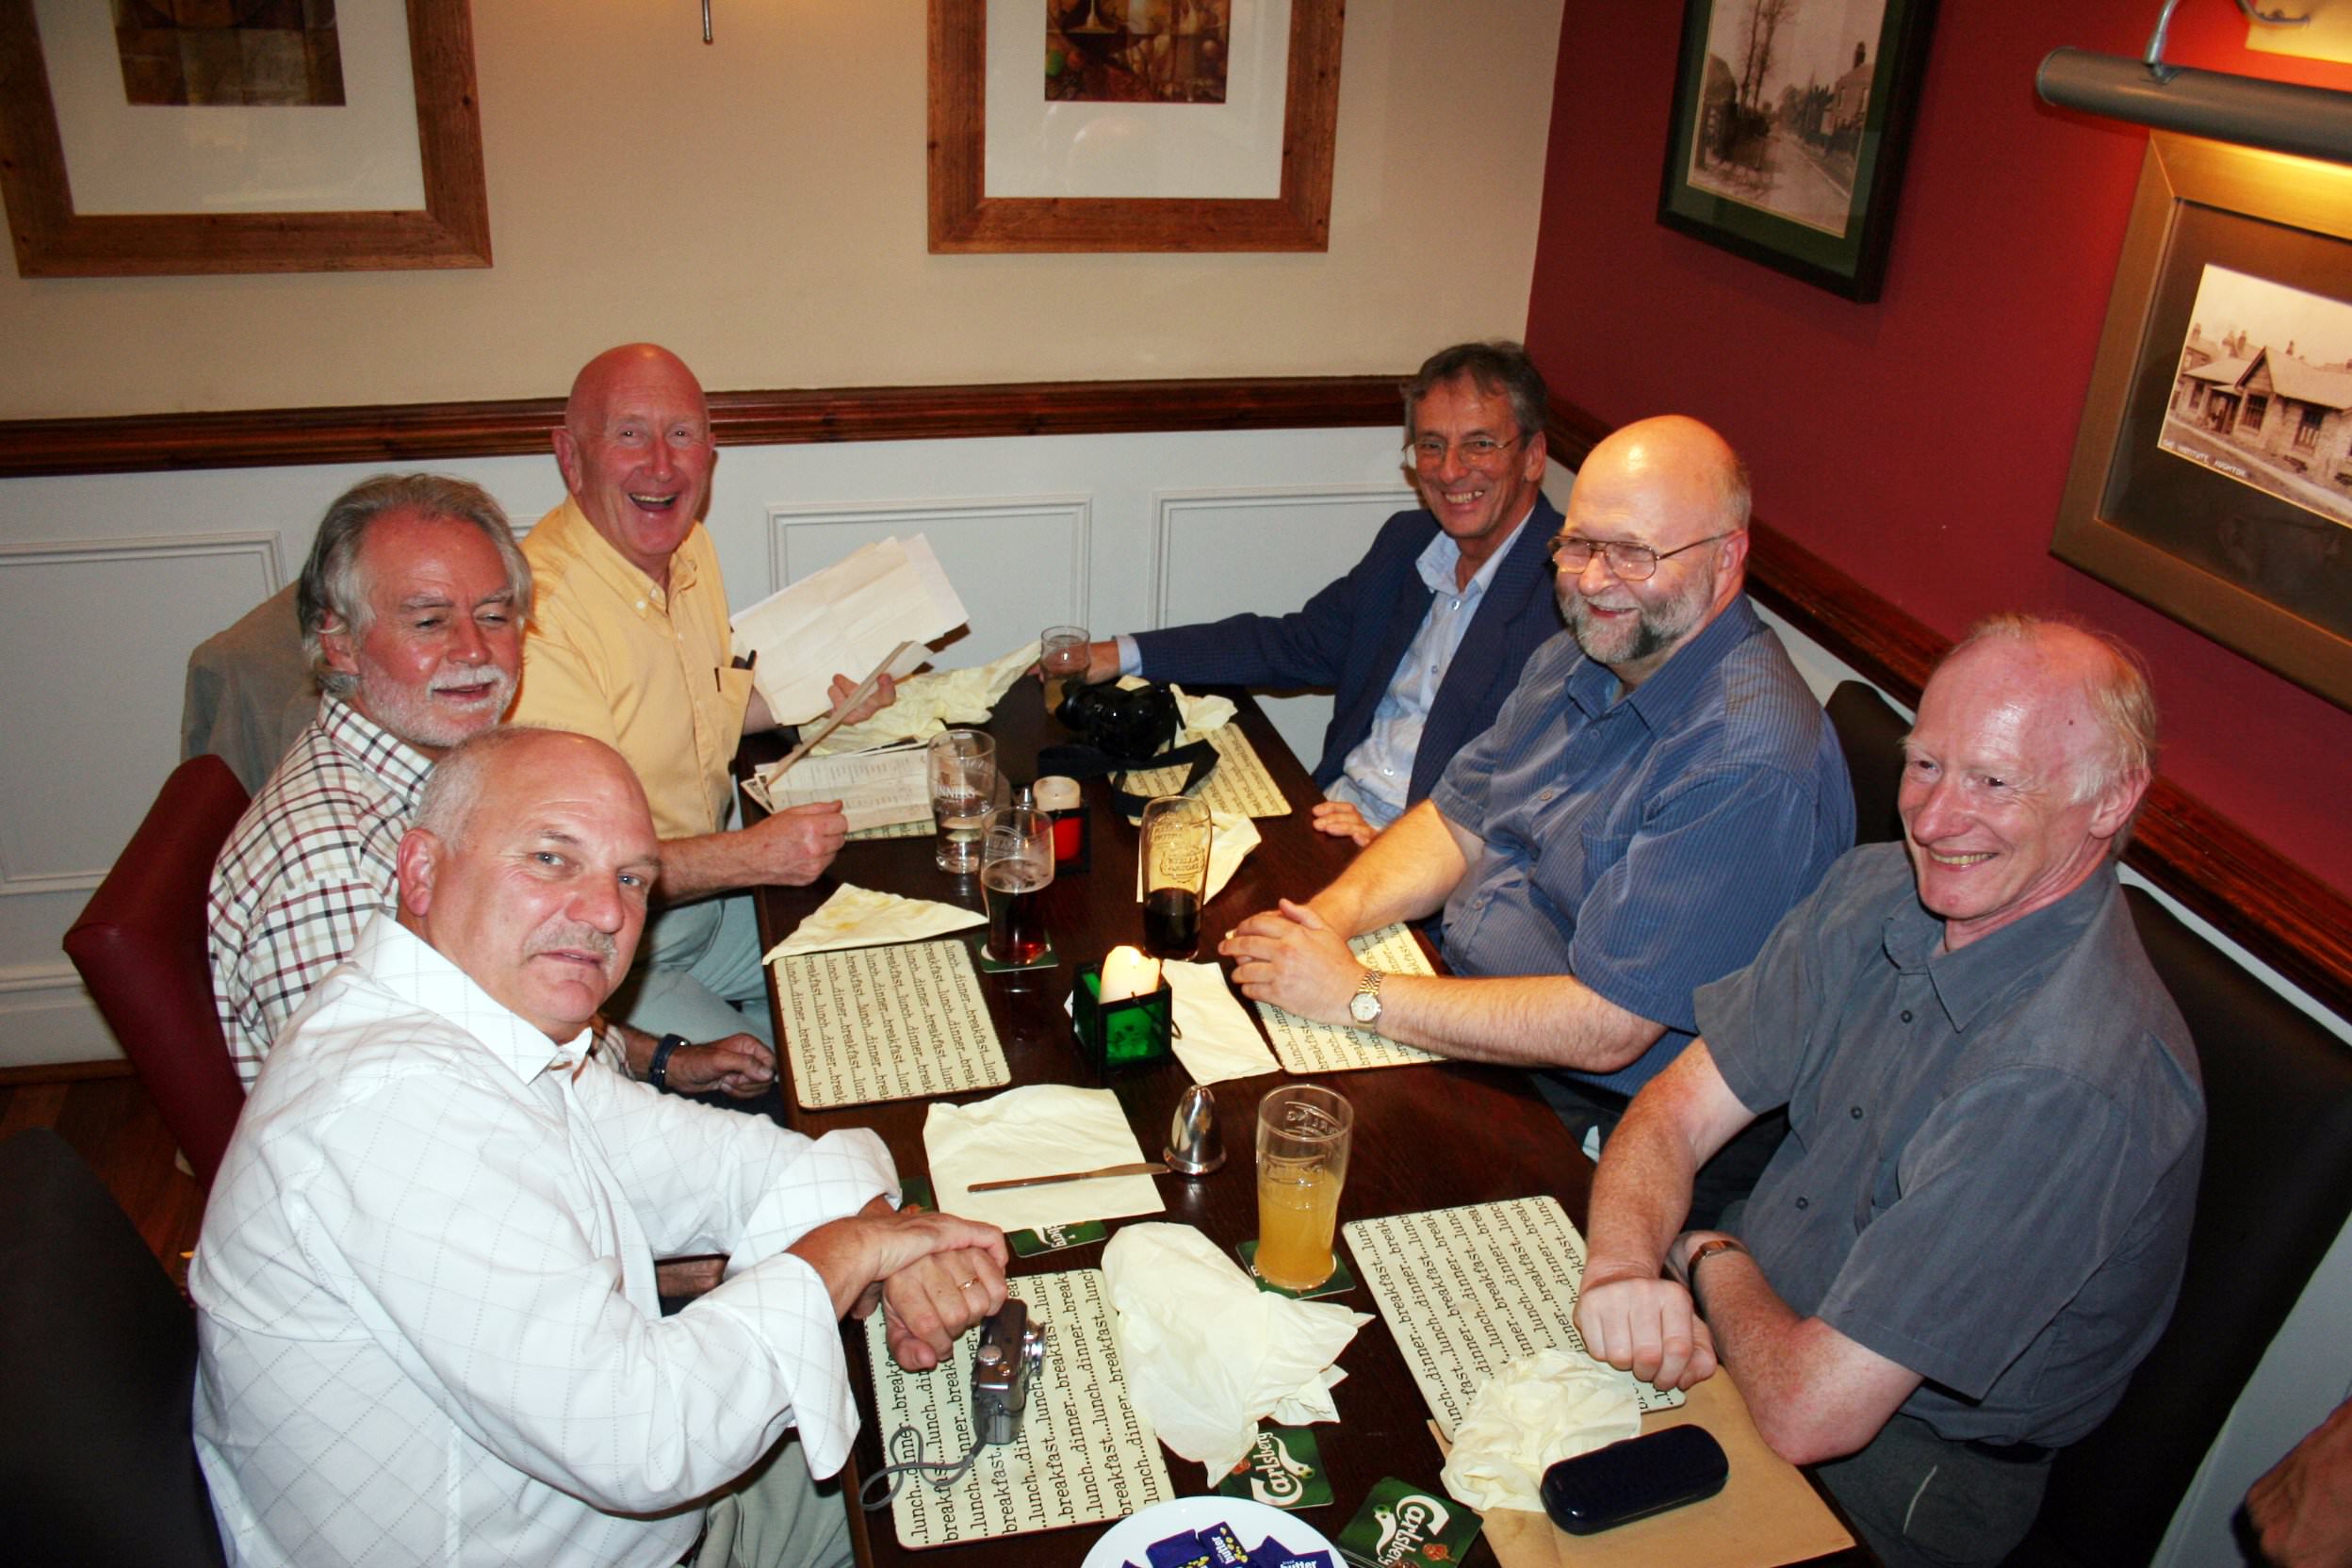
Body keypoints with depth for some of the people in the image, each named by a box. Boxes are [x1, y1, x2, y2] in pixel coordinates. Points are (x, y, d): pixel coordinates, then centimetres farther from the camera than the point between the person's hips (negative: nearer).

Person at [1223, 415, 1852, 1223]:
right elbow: (1454, 821, 12)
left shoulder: (1751, 763, -26)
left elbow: (1603, 1028, -28)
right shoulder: (1579, 658, 4)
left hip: (1593, 1124, -8)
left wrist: (1356, 995, -24)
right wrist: (1332, 914, -9)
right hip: (1459, 1025, 8)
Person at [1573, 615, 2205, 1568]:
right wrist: (1623, 1267, -25)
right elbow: (1676, 1113, -4)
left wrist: (1708, 1259, -11)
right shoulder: (1877, 893, -7)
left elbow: (1809, 1413, -31)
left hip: (1882, 1483, -6)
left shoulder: (2069, 1084, -32)